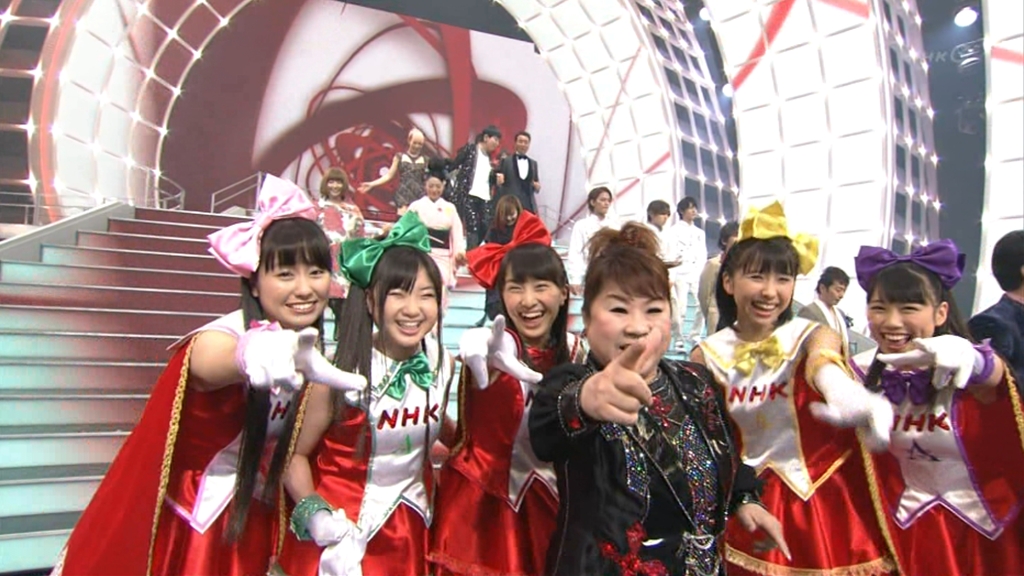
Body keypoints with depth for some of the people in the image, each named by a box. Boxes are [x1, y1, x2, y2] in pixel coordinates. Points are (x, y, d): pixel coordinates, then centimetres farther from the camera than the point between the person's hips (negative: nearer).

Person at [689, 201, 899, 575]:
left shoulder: (813, 337, -11)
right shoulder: (707, 355, -5)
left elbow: (825, 367, -35)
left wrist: (850, 397, -58)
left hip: (824, 498, -1)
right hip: (750, 499, 2)